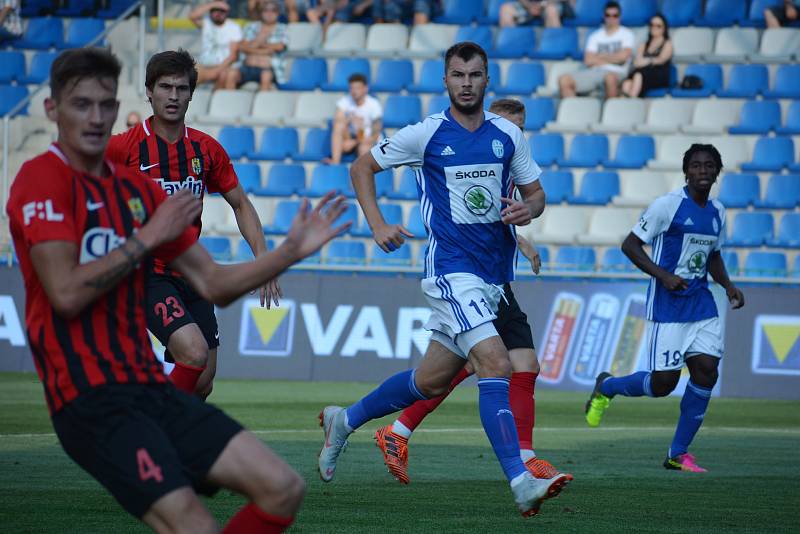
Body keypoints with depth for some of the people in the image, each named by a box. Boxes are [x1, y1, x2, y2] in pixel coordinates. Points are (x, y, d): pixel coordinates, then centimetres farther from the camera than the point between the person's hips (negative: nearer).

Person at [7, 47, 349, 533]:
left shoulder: (138, 189, 16)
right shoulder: (43, 179, -6)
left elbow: (213, 284, 18)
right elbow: (66, 293, -19)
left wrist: (291, 251, 7)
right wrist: (147, 237, -11)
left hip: (149, 386, 8)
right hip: (90, 398, -8)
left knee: (283, 489, -3)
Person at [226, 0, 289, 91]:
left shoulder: (283, 29, 13)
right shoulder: (251, 27, 17)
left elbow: (279, 46, -3)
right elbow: (242, 47, 5)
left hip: (270, 69, -2)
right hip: (248, 66, 2)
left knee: (266, 75, -40)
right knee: (231, 73, -30)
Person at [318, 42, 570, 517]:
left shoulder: (508, 135, 7)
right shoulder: (426, 134, -4)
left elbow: (536, 192, 16)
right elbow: (362, 167, 8)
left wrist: (528, 209, -8)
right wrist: (378, 225, -3)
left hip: (496, 273, 6)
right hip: (451, 269, -5)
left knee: (433, 379, 13)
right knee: (496, 365, -22)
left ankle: (344, 420, 35)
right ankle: (521, 482, -26)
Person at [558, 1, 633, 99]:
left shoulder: (626, 34, 8)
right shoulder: (595, 36, 18)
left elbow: (623, 56, -7)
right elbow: (588, 61, 7)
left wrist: (599, 57, 5)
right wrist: (610, 60, 0)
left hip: (616, 73, -4)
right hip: (594, 72, 4)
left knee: (610, 78, -44)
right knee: (564, 80, -20)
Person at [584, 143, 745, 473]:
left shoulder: (717, 212, 11)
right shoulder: (668, 205, -9)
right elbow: (630, 245, -8)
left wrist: (728, 285, 8)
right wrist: (663, 275, -19)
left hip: (701, 304, 6)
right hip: (667, 306, -6)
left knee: (706, 370, -7)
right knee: (663, 382, -8)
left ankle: (678, 454, 3)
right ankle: (607, 386, 24)